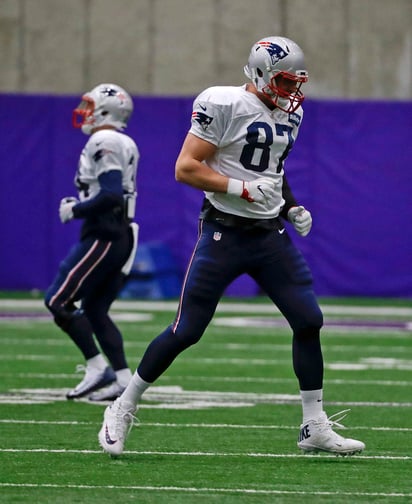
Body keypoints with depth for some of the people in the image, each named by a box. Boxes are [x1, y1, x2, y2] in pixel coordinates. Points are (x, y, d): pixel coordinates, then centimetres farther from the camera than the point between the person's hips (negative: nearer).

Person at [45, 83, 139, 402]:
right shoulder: (126, 145, 15)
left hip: (104, 237, -10)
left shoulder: (103, 142, -14)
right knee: (95, 311, 13)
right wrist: (80, 206, 16)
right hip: (122, 236, 10)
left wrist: (75, 210, -12)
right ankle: (123, 379, 7)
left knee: (58, 300, -7)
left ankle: (97, 367, -9)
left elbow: (111, 194, -24)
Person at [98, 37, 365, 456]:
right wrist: (244, 190, -21)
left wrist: (291, 206, 10)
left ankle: (315, 429, 8)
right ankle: (123, 409, 12)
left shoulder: (289, 114, 11)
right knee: (185, 332, -5)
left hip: (271, 234, 6)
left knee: (309, 322, -2)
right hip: (224, 232, -6)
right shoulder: (224, 105, -13)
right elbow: (185, 169, -15)